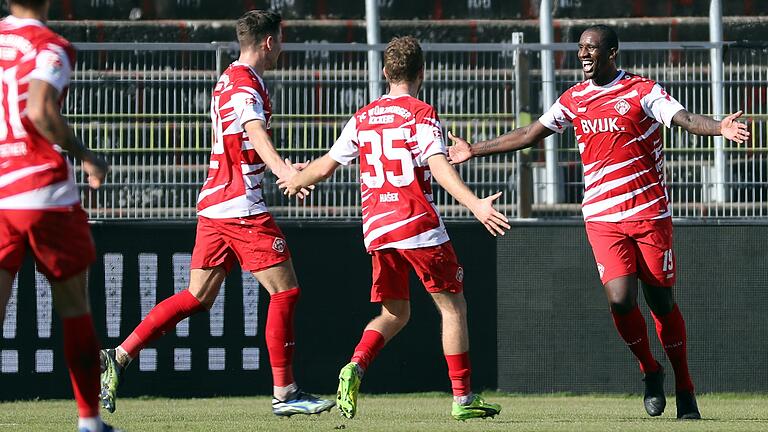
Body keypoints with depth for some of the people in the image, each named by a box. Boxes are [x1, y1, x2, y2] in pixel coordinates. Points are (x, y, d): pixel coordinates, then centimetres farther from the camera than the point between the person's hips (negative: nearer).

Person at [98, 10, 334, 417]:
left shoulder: (229, 80, 18)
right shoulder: (246, 86, -12)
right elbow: (256, 133, -33)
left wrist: (284, 168, 50)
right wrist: (283, 170, -51)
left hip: (214, 203, 10)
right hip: (241, 205, -10)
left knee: (198, 297, 10)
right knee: (285, 291, -4)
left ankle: (118, 357, 6)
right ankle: (284, 393, -3)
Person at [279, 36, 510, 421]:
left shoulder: (363, 118, 11)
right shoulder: (421, 114, -5)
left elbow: (327, 165, 17)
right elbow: (437, 165, -20)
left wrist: (296, 181, 38)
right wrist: (475, 204, -29)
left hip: (376, 228, 5)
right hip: (418, 225, -5)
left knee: (394, 314, 15)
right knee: (453, 306, 5)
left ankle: (355, 368, -11)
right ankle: (463, 398, 3)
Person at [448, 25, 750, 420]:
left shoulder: (642, 91, -3)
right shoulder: (573, 99, 10)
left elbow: (685, 118, -17)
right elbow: (529, 135, 21)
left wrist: (719, 128, -38)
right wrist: (474, 150, 24)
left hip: (650, 213, -2)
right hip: (603, 218, 2)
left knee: (661, 301, 2)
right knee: (620, 298, -15)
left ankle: (684, 388, 15)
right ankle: (650, 372, 9)